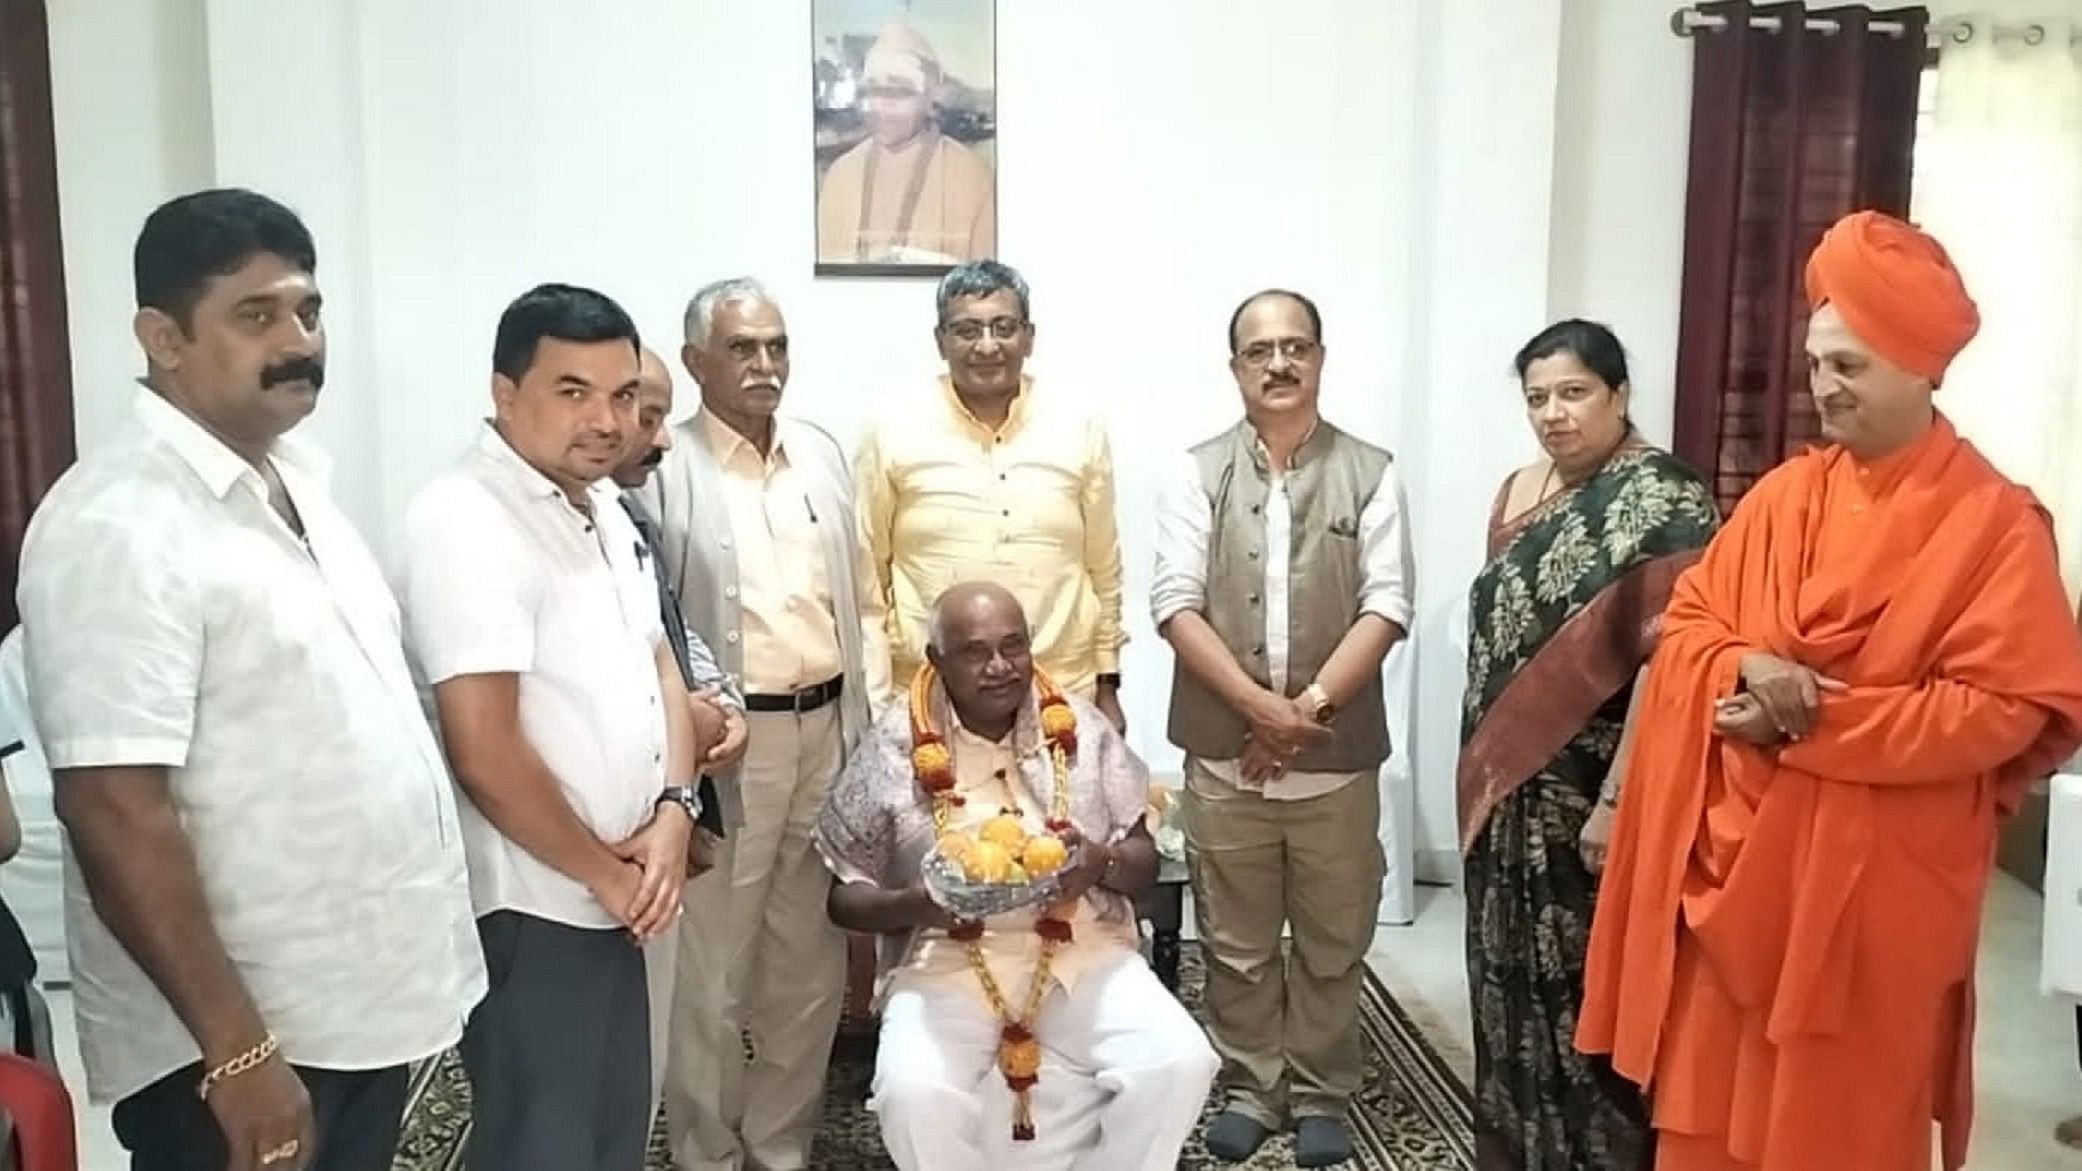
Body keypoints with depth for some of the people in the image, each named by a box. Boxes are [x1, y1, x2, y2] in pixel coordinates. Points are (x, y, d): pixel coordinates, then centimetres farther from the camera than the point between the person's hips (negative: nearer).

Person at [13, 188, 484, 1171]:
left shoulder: (293, 474, 6)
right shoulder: (118, 529, -21)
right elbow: (114, 810, -24)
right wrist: (237, 1049, -23)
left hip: (364, 1000, 8)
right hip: (243, 1035, -8)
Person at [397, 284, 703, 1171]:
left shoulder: (601, 504, 8)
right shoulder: (466, 525, -21)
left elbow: (656, 664, 12)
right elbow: (484, 753, -25)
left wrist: (672, 811, -4)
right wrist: (605, 872, -13)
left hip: (609, 895, 9)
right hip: (532, 906, -9)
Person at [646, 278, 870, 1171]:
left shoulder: (823, 454, 10)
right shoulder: (664, 469, -8)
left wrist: (860, 727, 13)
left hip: (826, 730, 5)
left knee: (812, 963, 14)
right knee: (714, 969, 7)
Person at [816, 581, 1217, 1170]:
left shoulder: (1081, 727, 3)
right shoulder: (894, 747, -3)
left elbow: (1145, 863, 9)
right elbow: (844, 897, 4)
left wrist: (1103, 864, -15)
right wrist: (918, 903, -17)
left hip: (1085, 952, 2)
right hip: (947, 964, -1)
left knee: (1180, 1063, -22)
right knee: (912, 1093, -29)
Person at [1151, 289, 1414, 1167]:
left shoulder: (1370, 473, 2)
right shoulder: (1197, 474, 1)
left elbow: (1386, 606, -6)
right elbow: (1175, 605, -7)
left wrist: (1312, 705, -16)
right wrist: (1262, 706, -16)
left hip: (1338, 756, 0)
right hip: (1223, 752, 0)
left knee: (1332, 940, 12)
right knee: (1235, 940, 12)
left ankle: (1321, 1093, 29)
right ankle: (1250, 1086, 29)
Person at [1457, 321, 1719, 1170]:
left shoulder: (1661, 500, -13)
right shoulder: (1519, 492, 10)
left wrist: (1619, 799, -23)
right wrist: (1485, 768, 15)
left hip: (1593, 798, -7)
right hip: (1513, 790, 7)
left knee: (1593, 989, 4)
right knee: (1518, 978, 17)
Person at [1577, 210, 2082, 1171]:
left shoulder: (1994, 522, -9)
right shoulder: (1783, 494, 6)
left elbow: (2003, 710, -14)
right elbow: (1688, 621, 8)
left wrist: (1820, 721, -17)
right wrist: (1748, 668, -14)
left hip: (1872, 875, -4)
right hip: (1737, 854, 5)